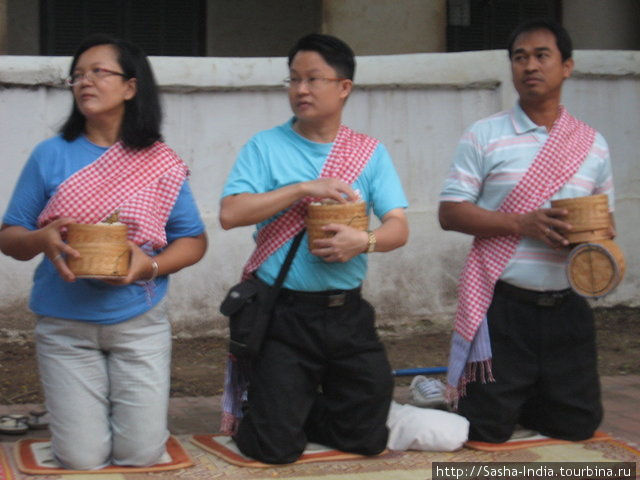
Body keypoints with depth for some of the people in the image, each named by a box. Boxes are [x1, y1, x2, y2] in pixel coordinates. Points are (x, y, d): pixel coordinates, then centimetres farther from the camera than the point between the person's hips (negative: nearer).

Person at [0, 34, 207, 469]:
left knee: (142, 455, -1)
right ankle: (77, 403, 31)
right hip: (65, 325, 0)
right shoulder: (51, 156, 0)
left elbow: (194, 241, 5)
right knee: (83, 460, -2)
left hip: (139, 323, 0)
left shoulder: (161, 164, -1)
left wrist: (152, 265, -15)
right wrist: (41, 240, -20)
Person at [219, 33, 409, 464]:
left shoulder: (371, 153, 5)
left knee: (368, 438, 9)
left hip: (347, 313, 3)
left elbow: (399, 228, -2)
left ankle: (300, 409, 35)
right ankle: (247, 404, 31)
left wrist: (365, 241, -24)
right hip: (283, 315, -3)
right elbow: (231, 214, -14)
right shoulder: (266, 148, -2)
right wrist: (303, 188, -19)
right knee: (275, 447, -2)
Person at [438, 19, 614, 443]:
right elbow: (450, 212, -6)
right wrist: (522, 223, -19)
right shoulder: (485, 137, -3)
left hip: (567, 307, 4)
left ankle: (522, 401, 37)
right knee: (487, 430, 0)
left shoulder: (592, 145, 7)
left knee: (579, 424, 9)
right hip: (503, 307, -3)